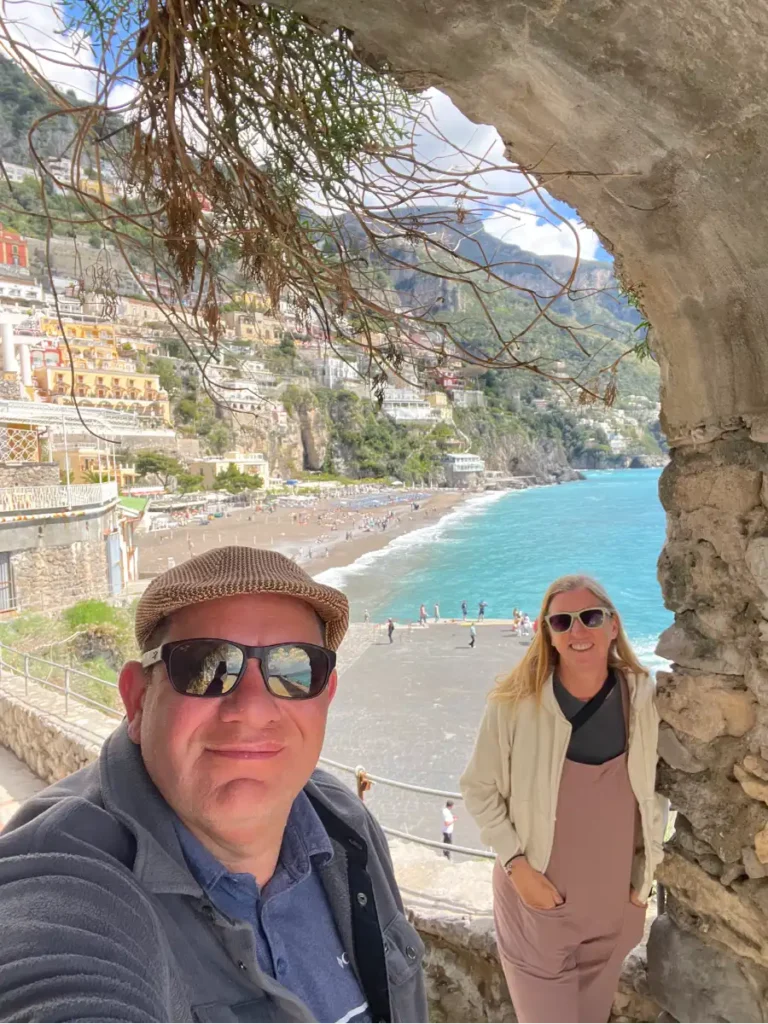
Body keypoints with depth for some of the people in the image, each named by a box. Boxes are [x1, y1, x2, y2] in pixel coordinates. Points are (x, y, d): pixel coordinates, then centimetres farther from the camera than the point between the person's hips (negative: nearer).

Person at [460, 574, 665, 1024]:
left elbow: (655, 790, 2)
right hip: (539, 900, -3)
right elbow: (479, 788, -10)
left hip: (614, 903, 3)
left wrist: (645, 872, 4)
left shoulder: (643, 699, -11)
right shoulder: (514, 703, -21)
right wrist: (516, 864, -15)